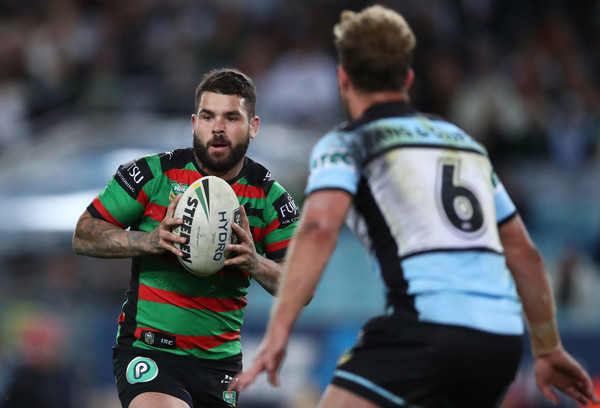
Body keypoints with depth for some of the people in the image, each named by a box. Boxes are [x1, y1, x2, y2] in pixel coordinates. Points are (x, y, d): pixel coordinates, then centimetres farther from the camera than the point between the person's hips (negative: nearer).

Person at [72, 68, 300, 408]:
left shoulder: (270, 196, 3)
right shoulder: (153, 174, -4)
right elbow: (84, 236, -1)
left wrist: (255, 264, -19)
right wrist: (150, 241, -18)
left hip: (220, 359, 4)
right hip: (148, 351, -4)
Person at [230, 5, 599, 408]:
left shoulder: (347, 143, 8)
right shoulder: (465, 142, 26)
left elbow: (320, 227, -12)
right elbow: (525, 253, 29)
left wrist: (277, 334, -18)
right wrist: (549, 349, 38)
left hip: (427, 326, -6)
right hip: (502, 336, 6)